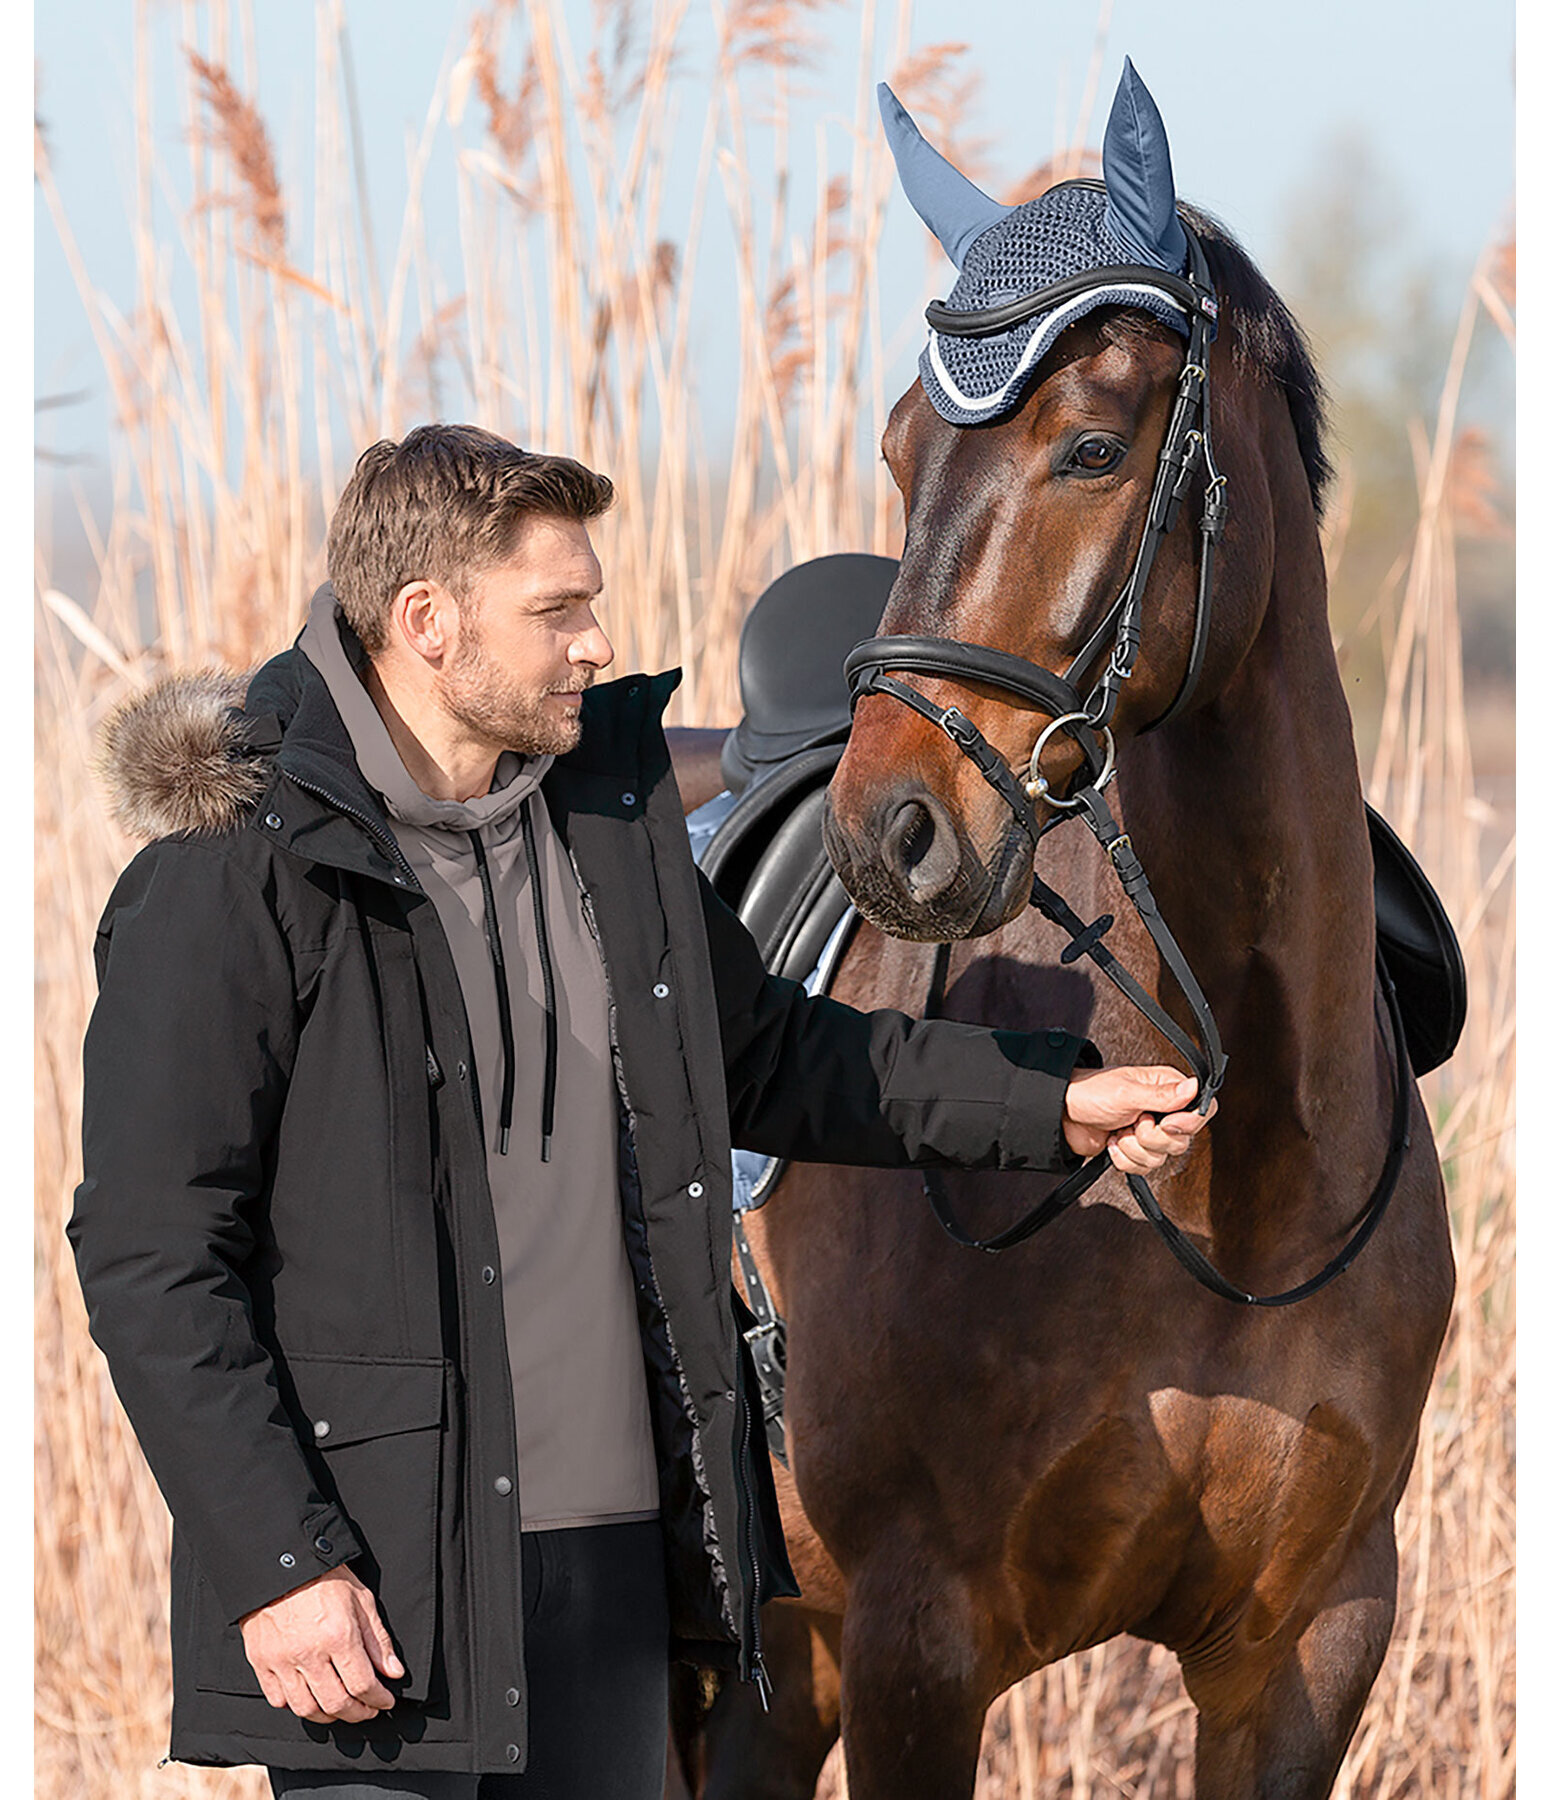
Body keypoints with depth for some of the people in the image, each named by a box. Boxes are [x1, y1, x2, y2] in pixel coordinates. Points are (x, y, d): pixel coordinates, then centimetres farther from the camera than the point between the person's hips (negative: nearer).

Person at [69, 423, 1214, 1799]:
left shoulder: (611, 806, 9)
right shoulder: (231, 879, -13)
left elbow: (762, 1059, 25)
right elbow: (150, 1259, -14)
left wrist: (1052, 1105, 22)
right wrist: (278, 1565, -19)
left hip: (617, 1550, 7)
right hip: (375, 1577, -7)